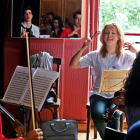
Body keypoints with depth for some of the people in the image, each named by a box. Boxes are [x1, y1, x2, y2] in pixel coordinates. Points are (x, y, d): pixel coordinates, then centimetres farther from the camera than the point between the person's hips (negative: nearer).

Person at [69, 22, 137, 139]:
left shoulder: (127, 57, 5)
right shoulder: (95, 56, 7)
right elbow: (73, 65, 1)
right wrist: (83, 48, -8)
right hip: (99, 94, 1)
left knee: (114, 113, -33)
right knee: (97, 113, -30)